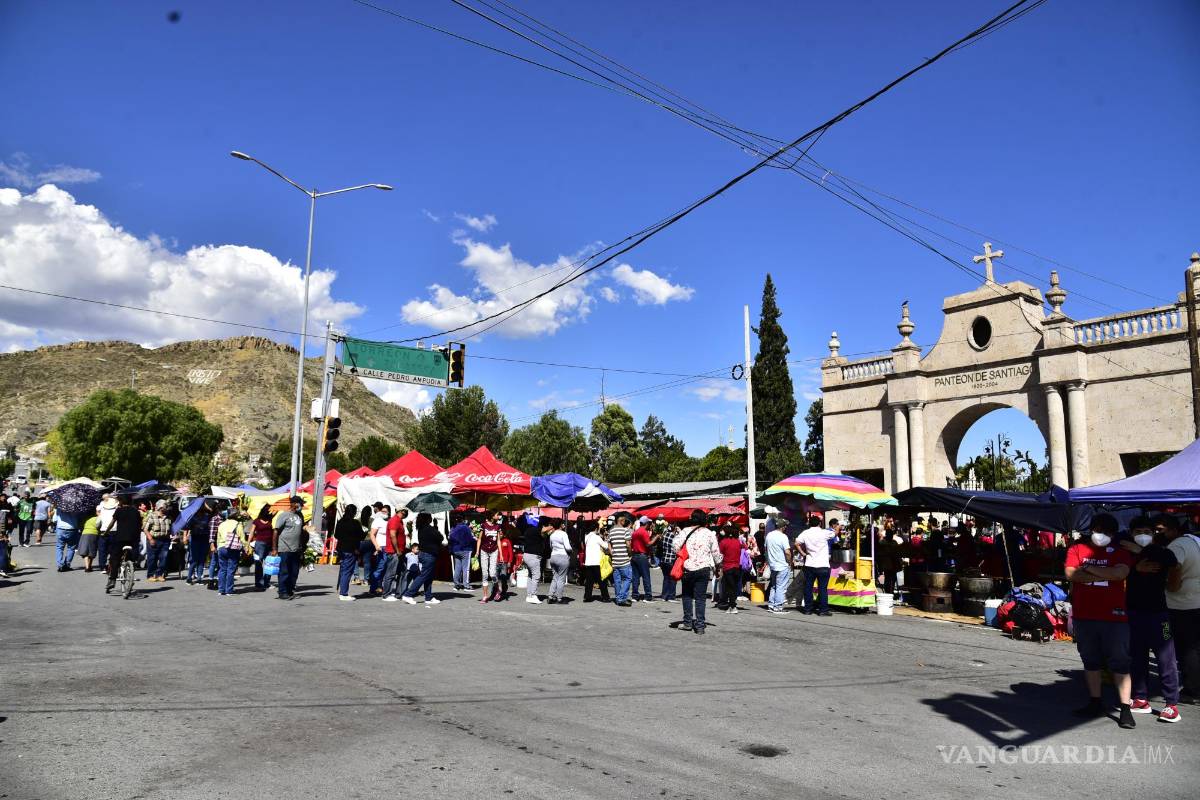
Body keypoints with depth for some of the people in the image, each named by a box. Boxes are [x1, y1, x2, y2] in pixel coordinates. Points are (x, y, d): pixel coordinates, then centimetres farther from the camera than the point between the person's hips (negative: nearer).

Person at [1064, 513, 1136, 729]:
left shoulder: (1120, 552, 4)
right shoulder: (1077, 548, 7)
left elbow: (1121, 573, -16)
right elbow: (1071, 574, -8)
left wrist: (1088, 568, -9)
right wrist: (1106, 575, -11)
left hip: (1114, 616, -2)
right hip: (1084, 615, 2)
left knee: (1120, 663, -1)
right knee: (1091, 662, 13)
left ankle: (1125, 709, 2)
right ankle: (1095, 703, 24)